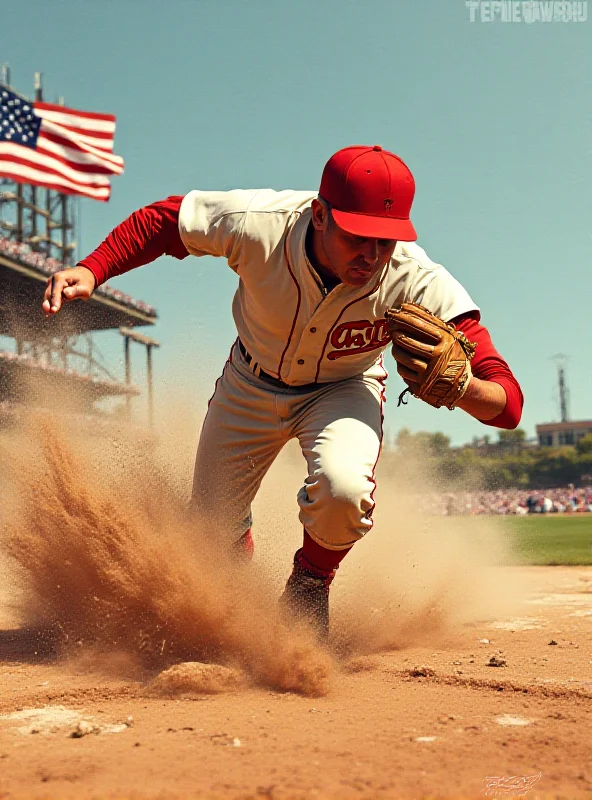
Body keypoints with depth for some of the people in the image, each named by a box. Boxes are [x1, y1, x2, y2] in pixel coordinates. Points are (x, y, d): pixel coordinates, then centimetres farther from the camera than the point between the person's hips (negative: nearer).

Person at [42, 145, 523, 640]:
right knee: (213, 525, 9)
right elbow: (158, 220, -15)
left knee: (342, 487, -34)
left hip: (344, 389, -1)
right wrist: (91, 270, -28)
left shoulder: (420, 284, -36)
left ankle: (310, 582, 3)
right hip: (251, 383, 2)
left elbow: (510, 404, -37)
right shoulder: (257, 223, -35)